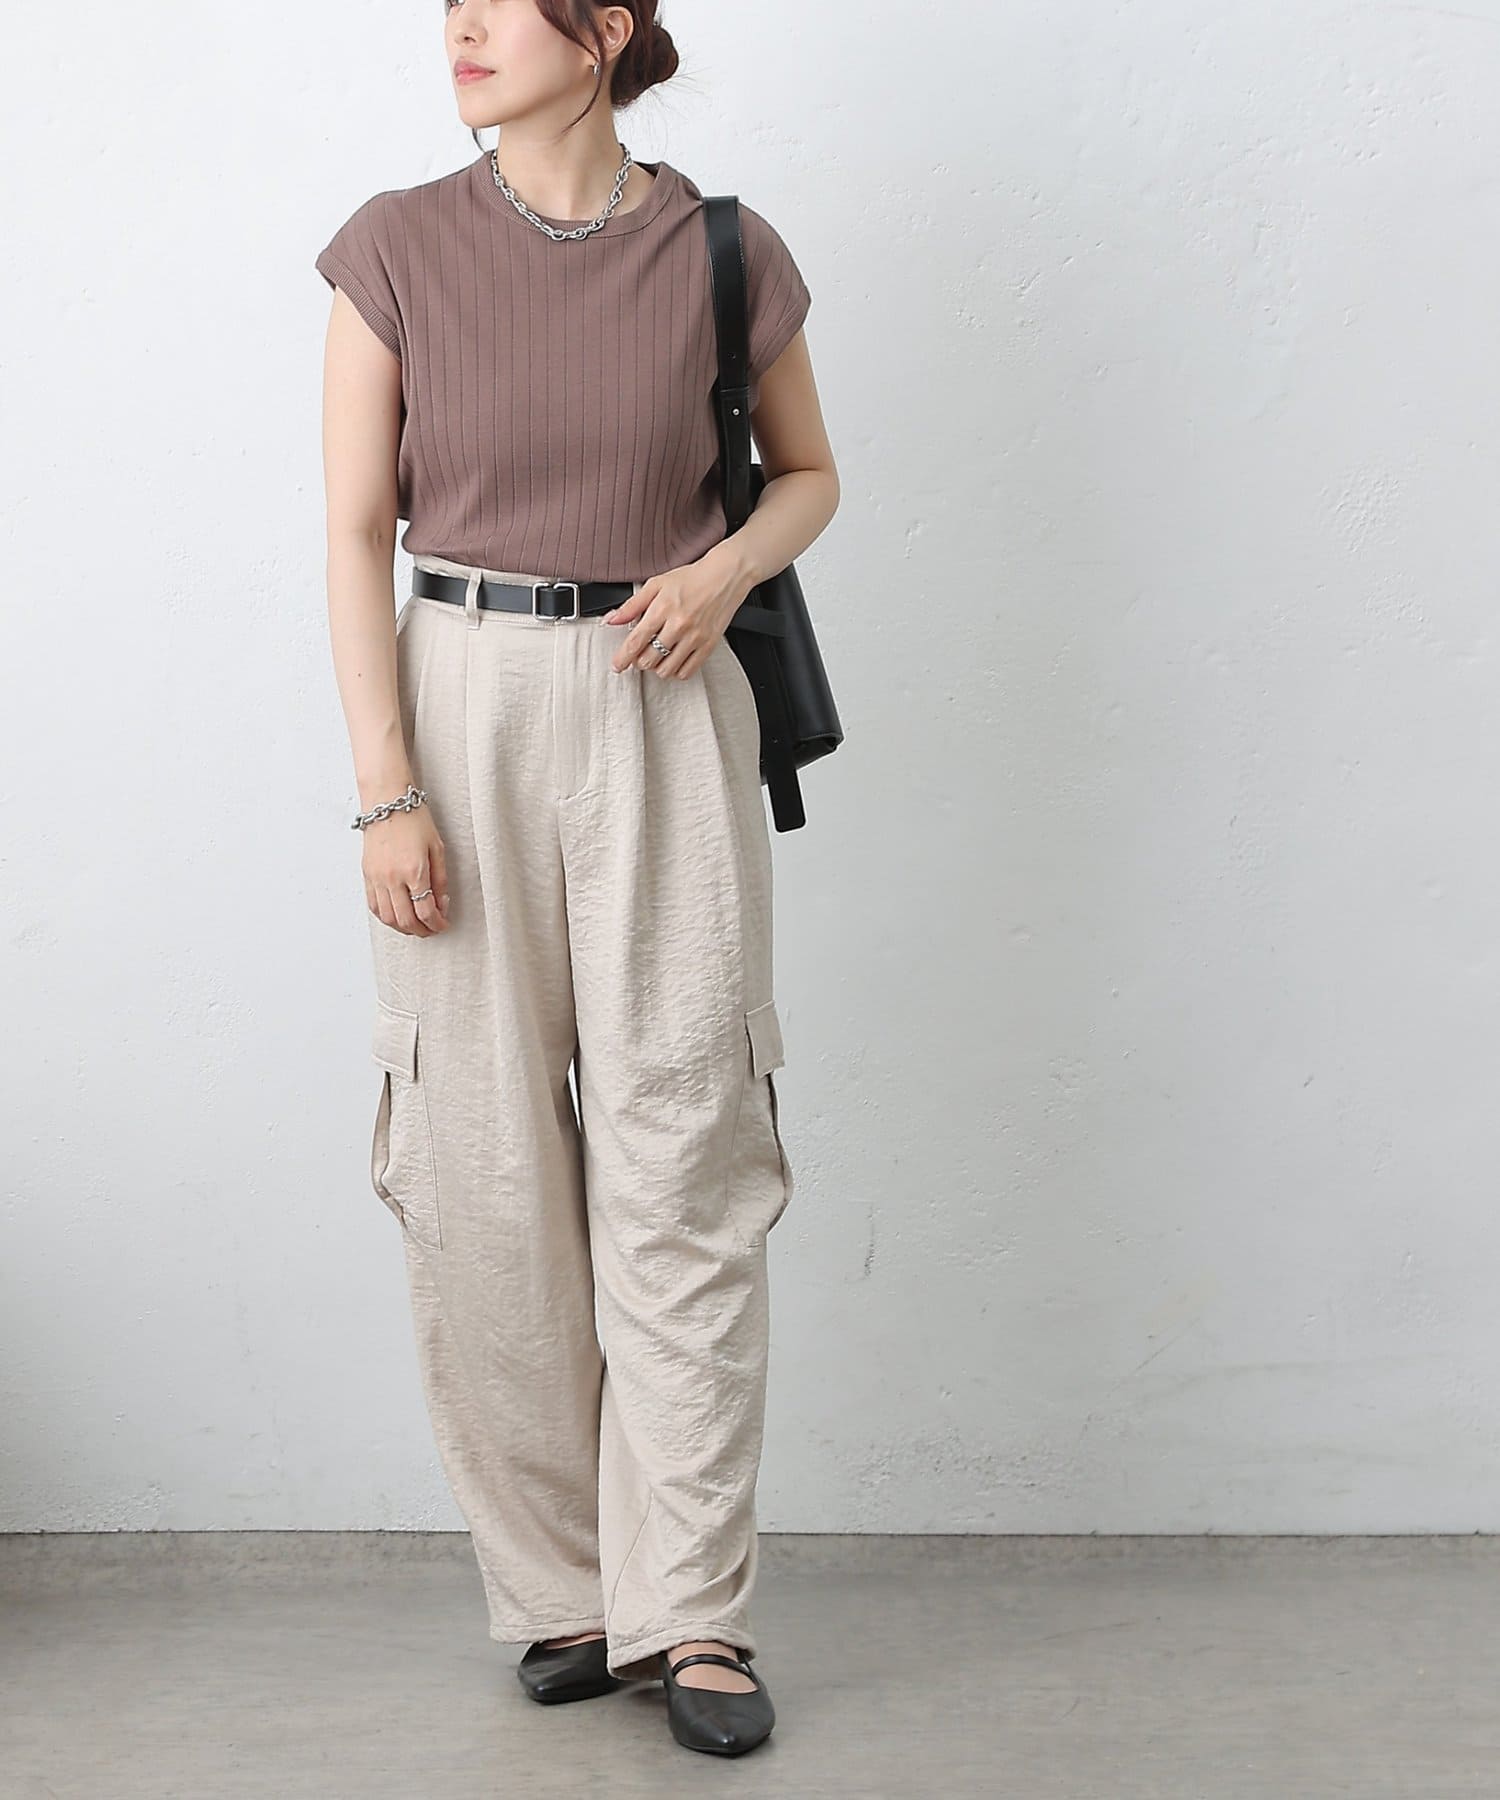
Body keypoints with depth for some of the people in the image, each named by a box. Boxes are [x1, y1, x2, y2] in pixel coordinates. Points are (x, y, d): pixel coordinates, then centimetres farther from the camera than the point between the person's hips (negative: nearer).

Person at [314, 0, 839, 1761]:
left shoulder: (720, 252, 1)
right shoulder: (397, 248, 1)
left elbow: (808, 471, 15)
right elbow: (356, 533, 0)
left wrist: (728, 567, -7)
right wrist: (387, 794, -8)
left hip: (664, 720, 0)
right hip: (463, 712, 1)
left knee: (681, 1164, -2)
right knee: (487, 1171, 3)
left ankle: (692, 1611, 9)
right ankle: (557, 1588, 19)